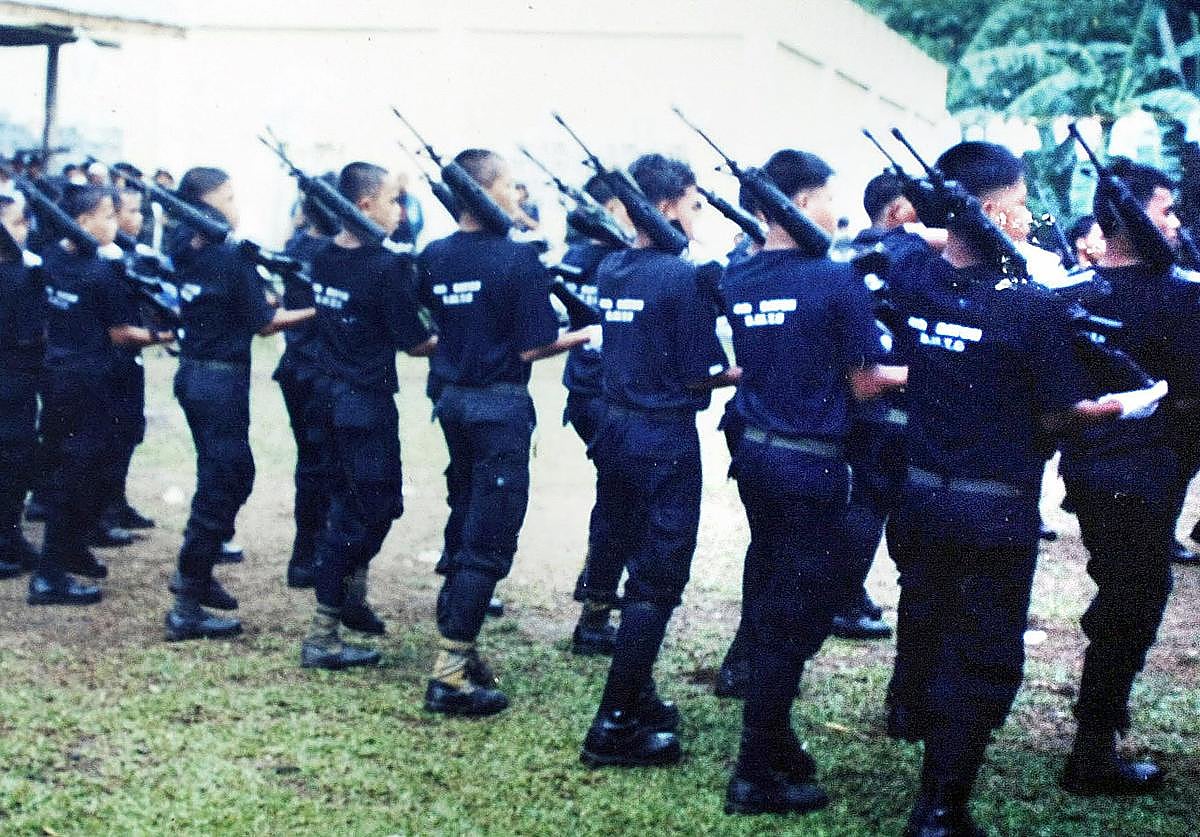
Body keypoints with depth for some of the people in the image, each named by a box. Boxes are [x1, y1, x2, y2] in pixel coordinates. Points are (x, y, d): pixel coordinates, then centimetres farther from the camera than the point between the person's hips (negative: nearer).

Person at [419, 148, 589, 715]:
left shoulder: (434, 256, 4)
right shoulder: (518, 257, -15)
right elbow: (531, 348, -14)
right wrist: (586, 335, -1)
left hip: (452, 397, 7)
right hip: (501, 405, -7)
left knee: (464, 524, 18)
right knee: (489, 538, -3)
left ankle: (455, 645, 24)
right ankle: (451, 673, -4)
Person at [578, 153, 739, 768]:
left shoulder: (611, 269, 7)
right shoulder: (685, 276, -16)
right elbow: (700, 375, -14)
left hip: (616, 431, 8)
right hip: (665, 441, -8)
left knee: (639, 568, 19)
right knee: (657, 582, -2)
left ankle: (636, 695, 29)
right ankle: (614, 727, -1)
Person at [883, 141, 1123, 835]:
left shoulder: (911, 278, -7)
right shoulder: (1034, 306, -22)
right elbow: (1062, 414, -13)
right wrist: (1109, 408, 5)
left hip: (921, 493, 6)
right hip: (997, 511, -6)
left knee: (926, 614, 29)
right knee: (985, 657, 7)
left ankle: (911, 711, 55)